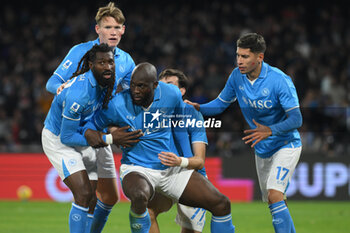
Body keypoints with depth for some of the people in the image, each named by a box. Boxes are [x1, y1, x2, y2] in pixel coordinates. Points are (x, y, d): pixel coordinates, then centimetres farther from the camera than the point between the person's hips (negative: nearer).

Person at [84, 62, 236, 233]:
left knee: (221, 204, -4)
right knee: (139, 196, -41)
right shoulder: (118, 105, -15)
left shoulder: (172, 95, -7)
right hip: (137, 168, -4)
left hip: (172, 168, 4)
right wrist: (113, 138, -22)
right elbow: (89, 129, -5)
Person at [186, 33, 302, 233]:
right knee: (272, 201, 13)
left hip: (286, 145, -6)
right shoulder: (237, 77, -6)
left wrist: (270, 130, -38)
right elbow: (221, 104, 6)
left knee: (274, 195, -24)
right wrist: (198, 108, -12)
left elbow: (296, 119, -24)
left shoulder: (279, 80, -23)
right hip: (262, 149, 7)